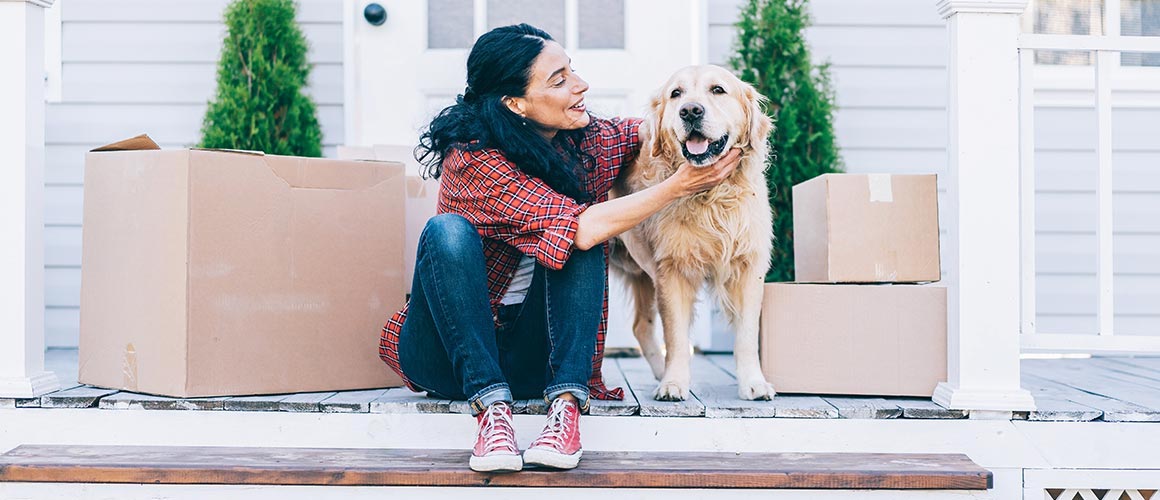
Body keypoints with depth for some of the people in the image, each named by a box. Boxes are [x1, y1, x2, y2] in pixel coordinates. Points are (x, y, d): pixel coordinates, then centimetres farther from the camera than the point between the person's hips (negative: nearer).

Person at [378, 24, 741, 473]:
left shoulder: (588, 142, -2)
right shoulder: (474, 160, -20)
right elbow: (582, 228, -29)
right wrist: (678, 186, -23)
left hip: (534, 358, 4)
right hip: (451, 348, -4)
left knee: (581, 245, -20)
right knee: (448, 230, -30)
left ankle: (566, 404, -31)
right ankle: (490, 407, -35)